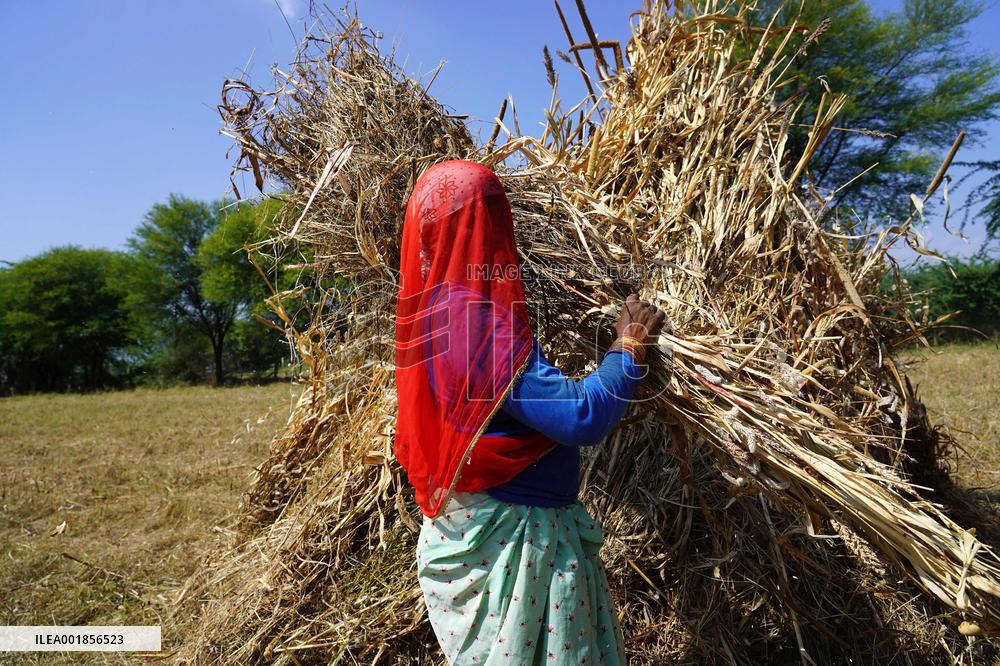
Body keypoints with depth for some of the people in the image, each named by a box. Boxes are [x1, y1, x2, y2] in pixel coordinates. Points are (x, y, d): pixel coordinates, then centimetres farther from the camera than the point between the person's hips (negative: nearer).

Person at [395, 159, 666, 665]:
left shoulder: (430, 309, 2)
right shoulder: (479, 320, -27)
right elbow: (584, 417, -30)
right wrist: (630, 343, -15)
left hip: (462, 525, 9)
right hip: (511, 541, -9)